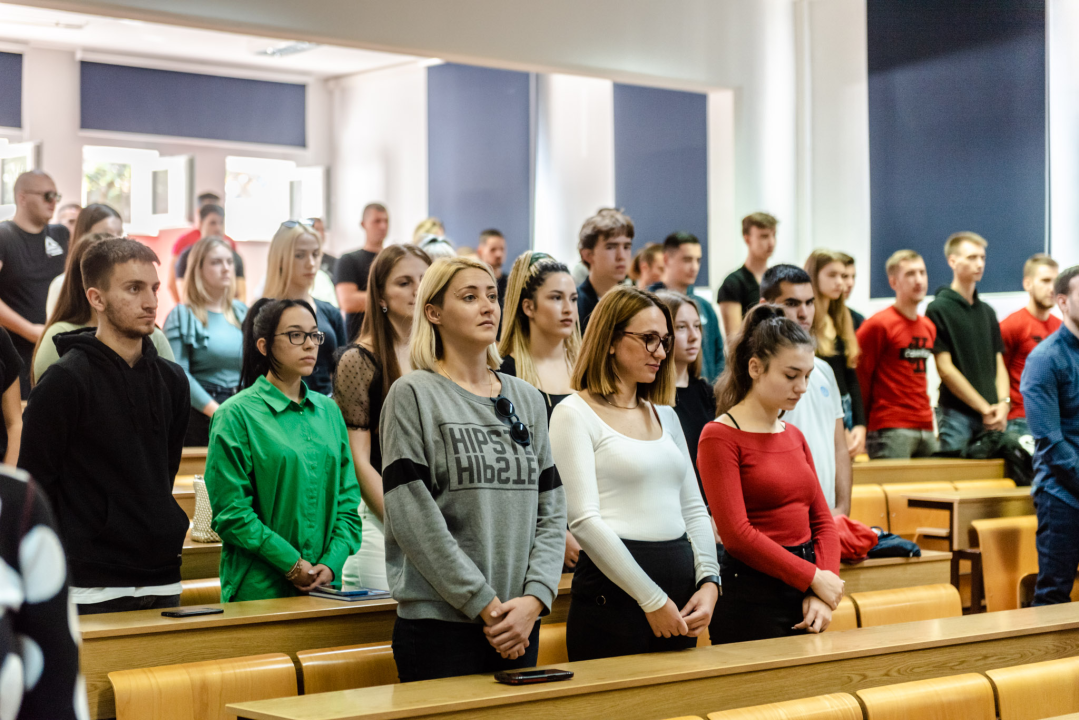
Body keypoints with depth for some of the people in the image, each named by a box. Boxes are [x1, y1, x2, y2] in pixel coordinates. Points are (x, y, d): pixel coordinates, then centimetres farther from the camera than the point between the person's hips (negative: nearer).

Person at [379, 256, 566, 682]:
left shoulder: (528, 399, 13)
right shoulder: (413, 396, -4)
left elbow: (551, 511, 10)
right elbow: (414, 520, -12)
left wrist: (534, 598, -6)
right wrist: (486, 605, -14)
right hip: (439, 624, -5)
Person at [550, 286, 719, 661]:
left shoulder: (665, 415, 17)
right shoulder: (574, 414, -5)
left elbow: (693, 508, 16)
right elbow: (584, 520, -14)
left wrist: (708, 581, -1)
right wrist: (651, 600, -16)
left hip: (681, 591, 7)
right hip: (614, 589, -7)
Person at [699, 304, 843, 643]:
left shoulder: (794, 436, 14)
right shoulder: (720, 436, -9)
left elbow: (822, 520, 11)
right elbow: (737, 534, -16)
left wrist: (822, 595, -4)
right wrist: (814, 578, -14)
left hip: (802, 601, 7)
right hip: (750, 600, -7)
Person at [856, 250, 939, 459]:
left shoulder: (929, 327, 16)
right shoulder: (878, 325, -7)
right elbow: (860, 378, -8)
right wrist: (861, 425, -5)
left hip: (926, 429, 7)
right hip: (890, 431, -7)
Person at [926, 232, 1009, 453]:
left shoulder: (987, 311, 19)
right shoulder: (938, 309, -3)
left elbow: (999, 364, 16)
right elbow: (945, 369, -9)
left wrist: (1003, 402, -3)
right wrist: (985, 408, -10)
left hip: (992, 418, 6)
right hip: (956, 414, -6)